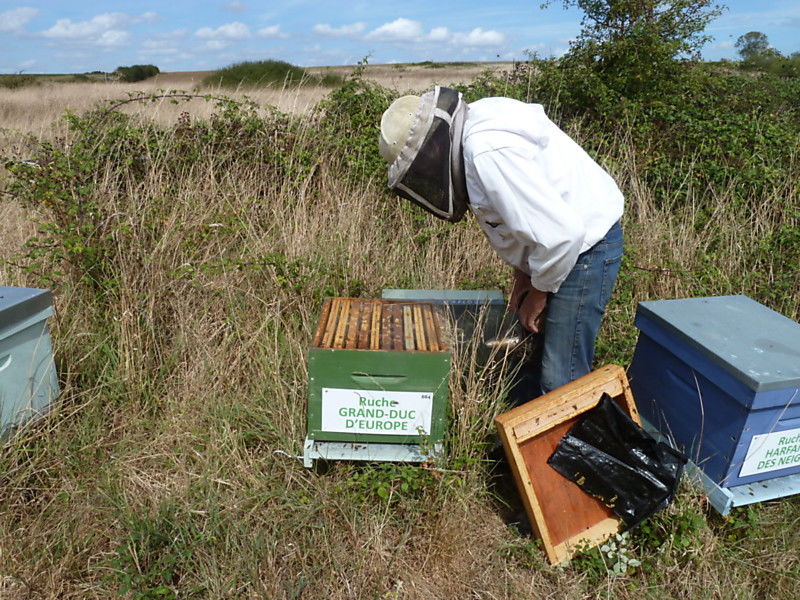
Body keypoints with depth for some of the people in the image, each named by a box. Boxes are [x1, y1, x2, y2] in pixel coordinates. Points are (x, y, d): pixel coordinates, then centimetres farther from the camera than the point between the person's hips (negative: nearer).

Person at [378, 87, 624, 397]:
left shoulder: (487, 152, -27)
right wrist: (522, 273, 10)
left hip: (584, 243, -10)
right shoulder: (476, 123, 4)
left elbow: (559, 232, -29)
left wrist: (539, 291, -13)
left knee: (561, 382, -5)